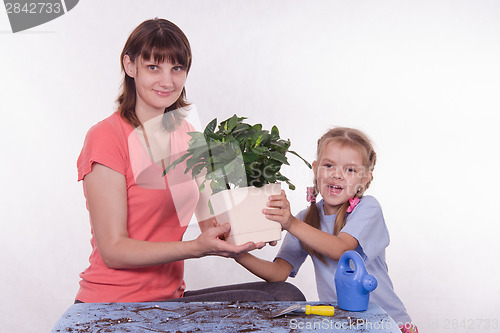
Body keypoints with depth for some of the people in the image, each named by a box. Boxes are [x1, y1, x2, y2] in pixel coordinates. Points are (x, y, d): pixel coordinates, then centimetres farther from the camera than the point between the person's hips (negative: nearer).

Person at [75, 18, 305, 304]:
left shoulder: (186, 135, 10)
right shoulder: (106, 137, -12)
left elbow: (211, 221, 6)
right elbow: (113, 250, -16)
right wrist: (196, 248, -29)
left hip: (170, 296, 7)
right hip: (114, 306, -7)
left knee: (287, 296, -10)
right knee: (260, 302, -21)